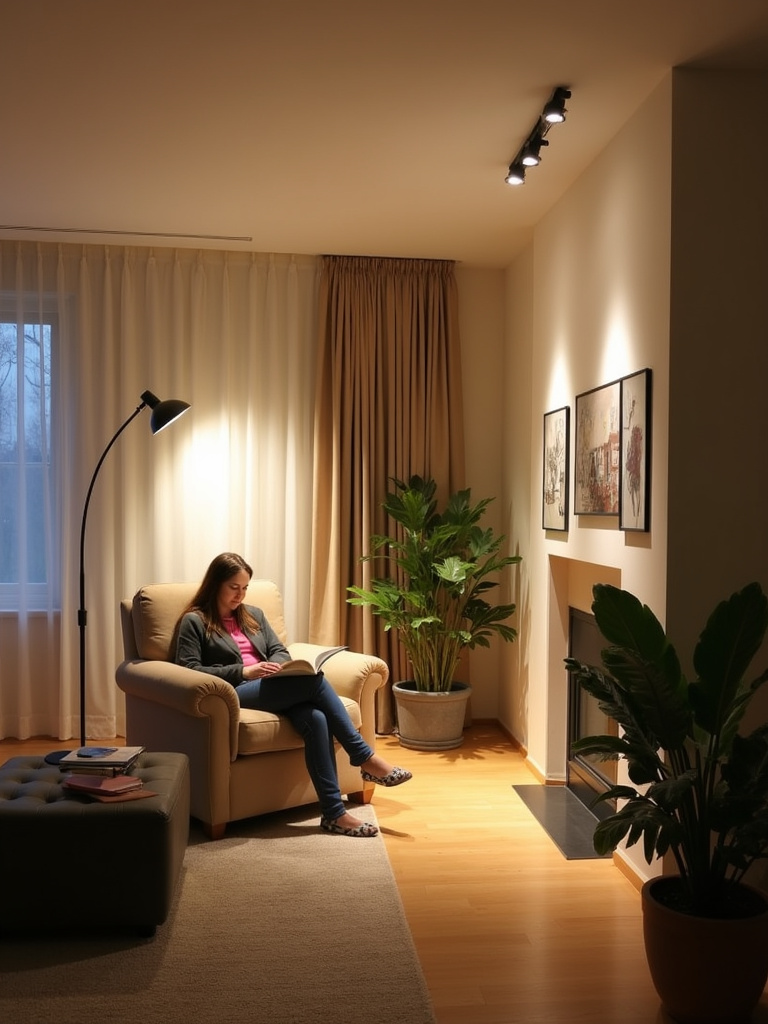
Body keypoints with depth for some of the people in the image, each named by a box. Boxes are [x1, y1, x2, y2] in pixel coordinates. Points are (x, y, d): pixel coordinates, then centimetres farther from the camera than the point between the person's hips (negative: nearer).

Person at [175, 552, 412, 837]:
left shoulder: (253, 615, 24)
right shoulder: (195, 621, 5)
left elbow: (280, 652, 20)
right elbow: (188, 669, -7)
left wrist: (274, 665, -6)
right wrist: (242, 671, -16)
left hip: (273, 689, 6)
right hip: (235, 694, -6)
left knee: (316, 718, -29)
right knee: (315, 680, -27)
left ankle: (334, 813, -28)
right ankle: (365, 757, -20)